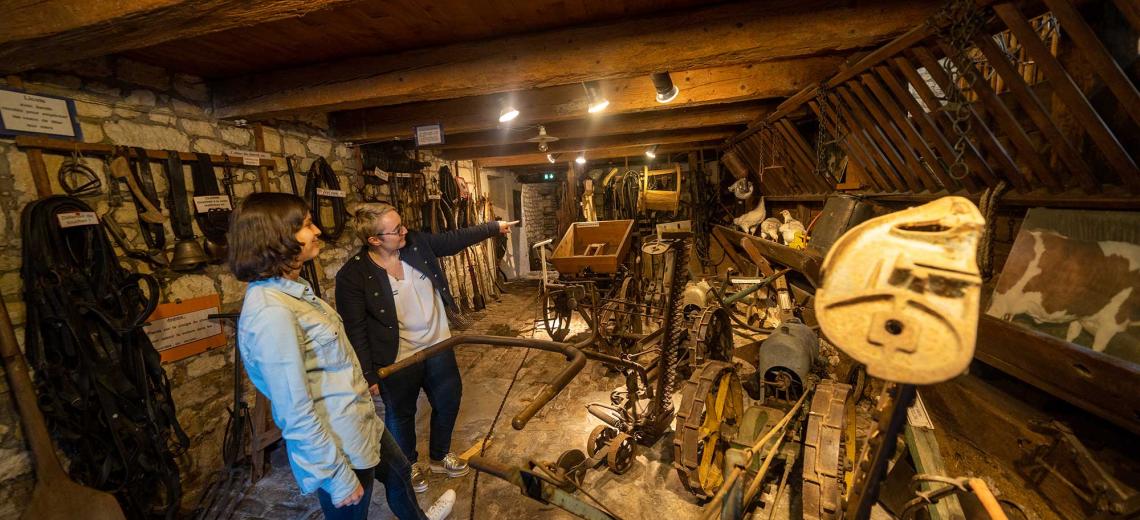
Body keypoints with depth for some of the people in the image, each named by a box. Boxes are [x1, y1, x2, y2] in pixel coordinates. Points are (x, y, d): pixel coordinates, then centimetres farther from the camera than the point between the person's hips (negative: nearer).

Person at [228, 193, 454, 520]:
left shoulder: (292, 287, 1)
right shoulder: (271, 312, -29)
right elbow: (296, 414, -26)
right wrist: (339, 477, -18)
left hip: (359, 423, 9)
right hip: (340, 446, -9)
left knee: (398, 470, 30)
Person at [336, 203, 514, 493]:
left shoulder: (418, 243, -9)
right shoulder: (353, 276, -20)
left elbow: (455, 239, 4)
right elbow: (356, 331, -15)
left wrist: (495, 227, 3)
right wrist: (369, 375, -12)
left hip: (438, 346, 5)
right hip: (397, 360, -5)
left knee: (449, 402, 20)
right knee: (401, 415, 19)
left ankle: (439, 456, 48)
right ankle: (408, 465, 49)